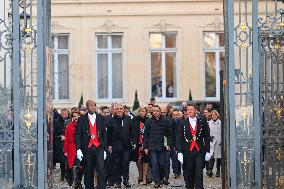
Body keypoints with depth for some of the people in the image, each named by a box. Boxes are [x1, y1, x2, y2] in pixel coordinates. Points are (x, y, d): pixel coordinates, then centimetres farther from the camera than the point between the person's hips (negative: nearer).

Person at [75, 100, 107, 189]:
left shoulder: (101, 118, 8)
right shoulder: (82, 119, 3)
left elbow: (104, 134, 11)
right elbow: (77, 135, 0)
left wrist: (104, 148, 7)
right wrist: (78, 149, -10)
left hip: (99, 148, 0)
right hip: (87, 148, 0)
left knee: (101, 169, -13)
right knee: (88, 171, 6)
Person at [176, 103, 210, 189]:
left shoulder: (202, 122, 5)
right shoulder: (183, 123, 6)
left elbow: (207, 137, 7)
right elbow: (179, 139, 3)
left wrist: (207, 151, 2)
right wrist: (179, 152, -7)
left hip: (199, 152, -1)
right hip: (187, 152, 1)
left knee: (199, 173, -7)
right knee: (188, 174, 5)